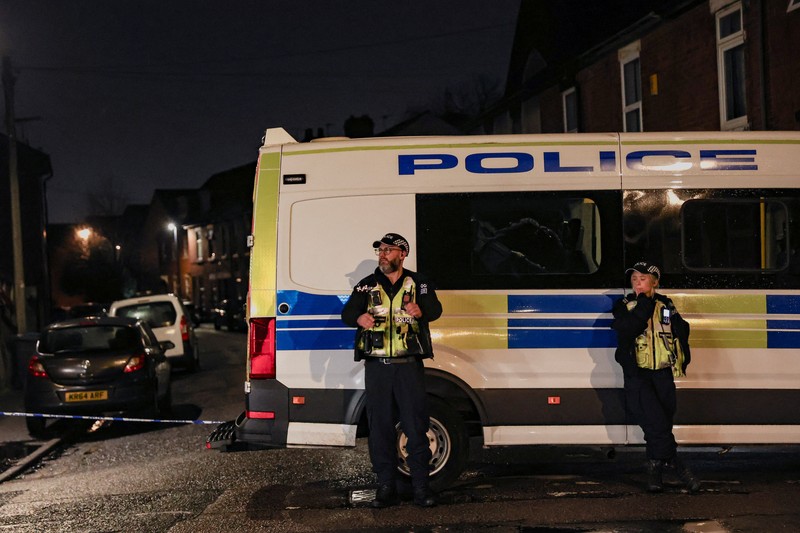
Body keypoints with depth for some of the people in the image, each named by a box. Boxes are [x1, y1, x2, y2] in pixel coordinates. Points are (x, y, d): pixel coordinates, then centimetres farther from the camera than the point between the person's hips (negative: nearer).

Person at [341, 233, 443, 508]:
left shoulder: (418, 284, 7)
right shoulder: (367, 286, 11)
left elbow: (435, 309, -9)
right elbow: (347, 313, -1)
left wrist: (421, 311, -33)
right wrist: (359, 317, -26)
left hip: (409, 366, -2)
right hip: (377, 367, 2)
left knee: (416, 426, -2)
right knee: (380, 426, 3)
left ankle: (421, 485, 5)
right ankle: (386, 486, 11)